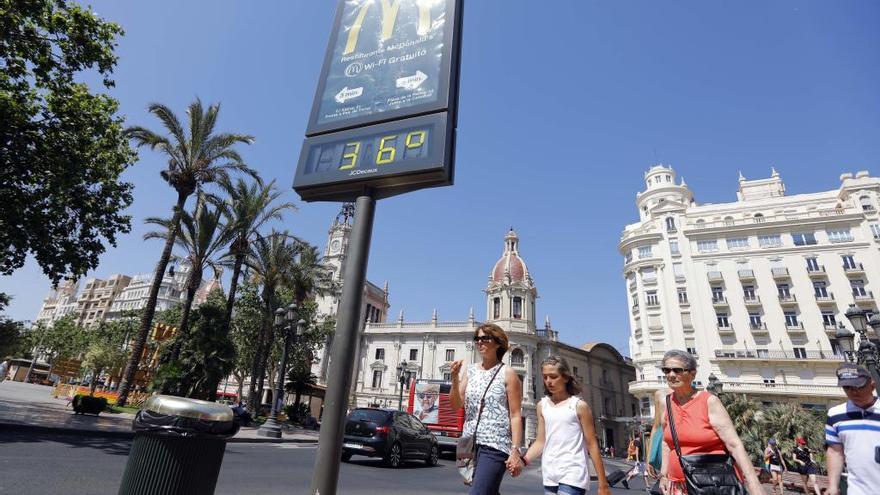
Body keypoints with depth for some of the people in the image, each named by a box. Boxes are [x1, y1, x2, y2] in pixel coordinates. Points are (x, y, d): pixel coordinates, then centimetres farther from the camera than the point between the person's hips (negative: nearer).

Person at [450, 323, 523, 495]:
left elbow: (515, 415, -6)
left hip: (495, 446, -5)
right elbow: (455, 405, 5)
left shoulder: (507, 374, -4)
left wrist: (515, 451, -12)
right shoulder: (471, 371, 9)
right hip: (470, 444, 6)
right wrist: (455, 378, -9)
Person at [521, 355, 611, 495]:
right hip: (550, 476, 5)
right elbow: (540, 442, 8)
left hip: (573, 475, -5)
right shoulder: (542, 405, 8)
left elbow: (592, 444, -2)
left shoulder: (579, 405, -4)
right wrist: (524, 460, -9)